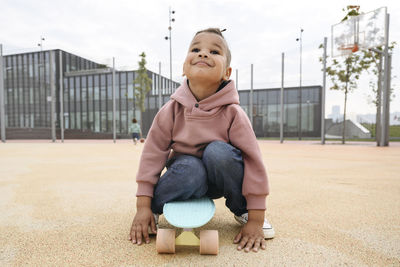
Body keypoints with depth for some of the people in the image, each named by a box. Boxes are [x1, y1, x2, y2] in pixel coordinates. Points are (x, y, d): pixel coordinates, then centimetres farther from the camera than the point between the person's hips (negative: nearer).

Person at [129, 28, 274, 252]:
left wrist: (255, 220, -17)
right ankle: (155, 208, -4)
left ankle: (242, 210, -5)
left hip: (223, 178, 1)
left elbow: (254, 162, -19)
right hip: (189, 176, 0)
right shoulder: (171, 111, -17)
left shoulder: (233, 114, -21)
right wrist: (143, 206, -12)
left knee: (218, 152, -33)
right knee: (190, 169, -35)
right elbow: (152, 155, -12)